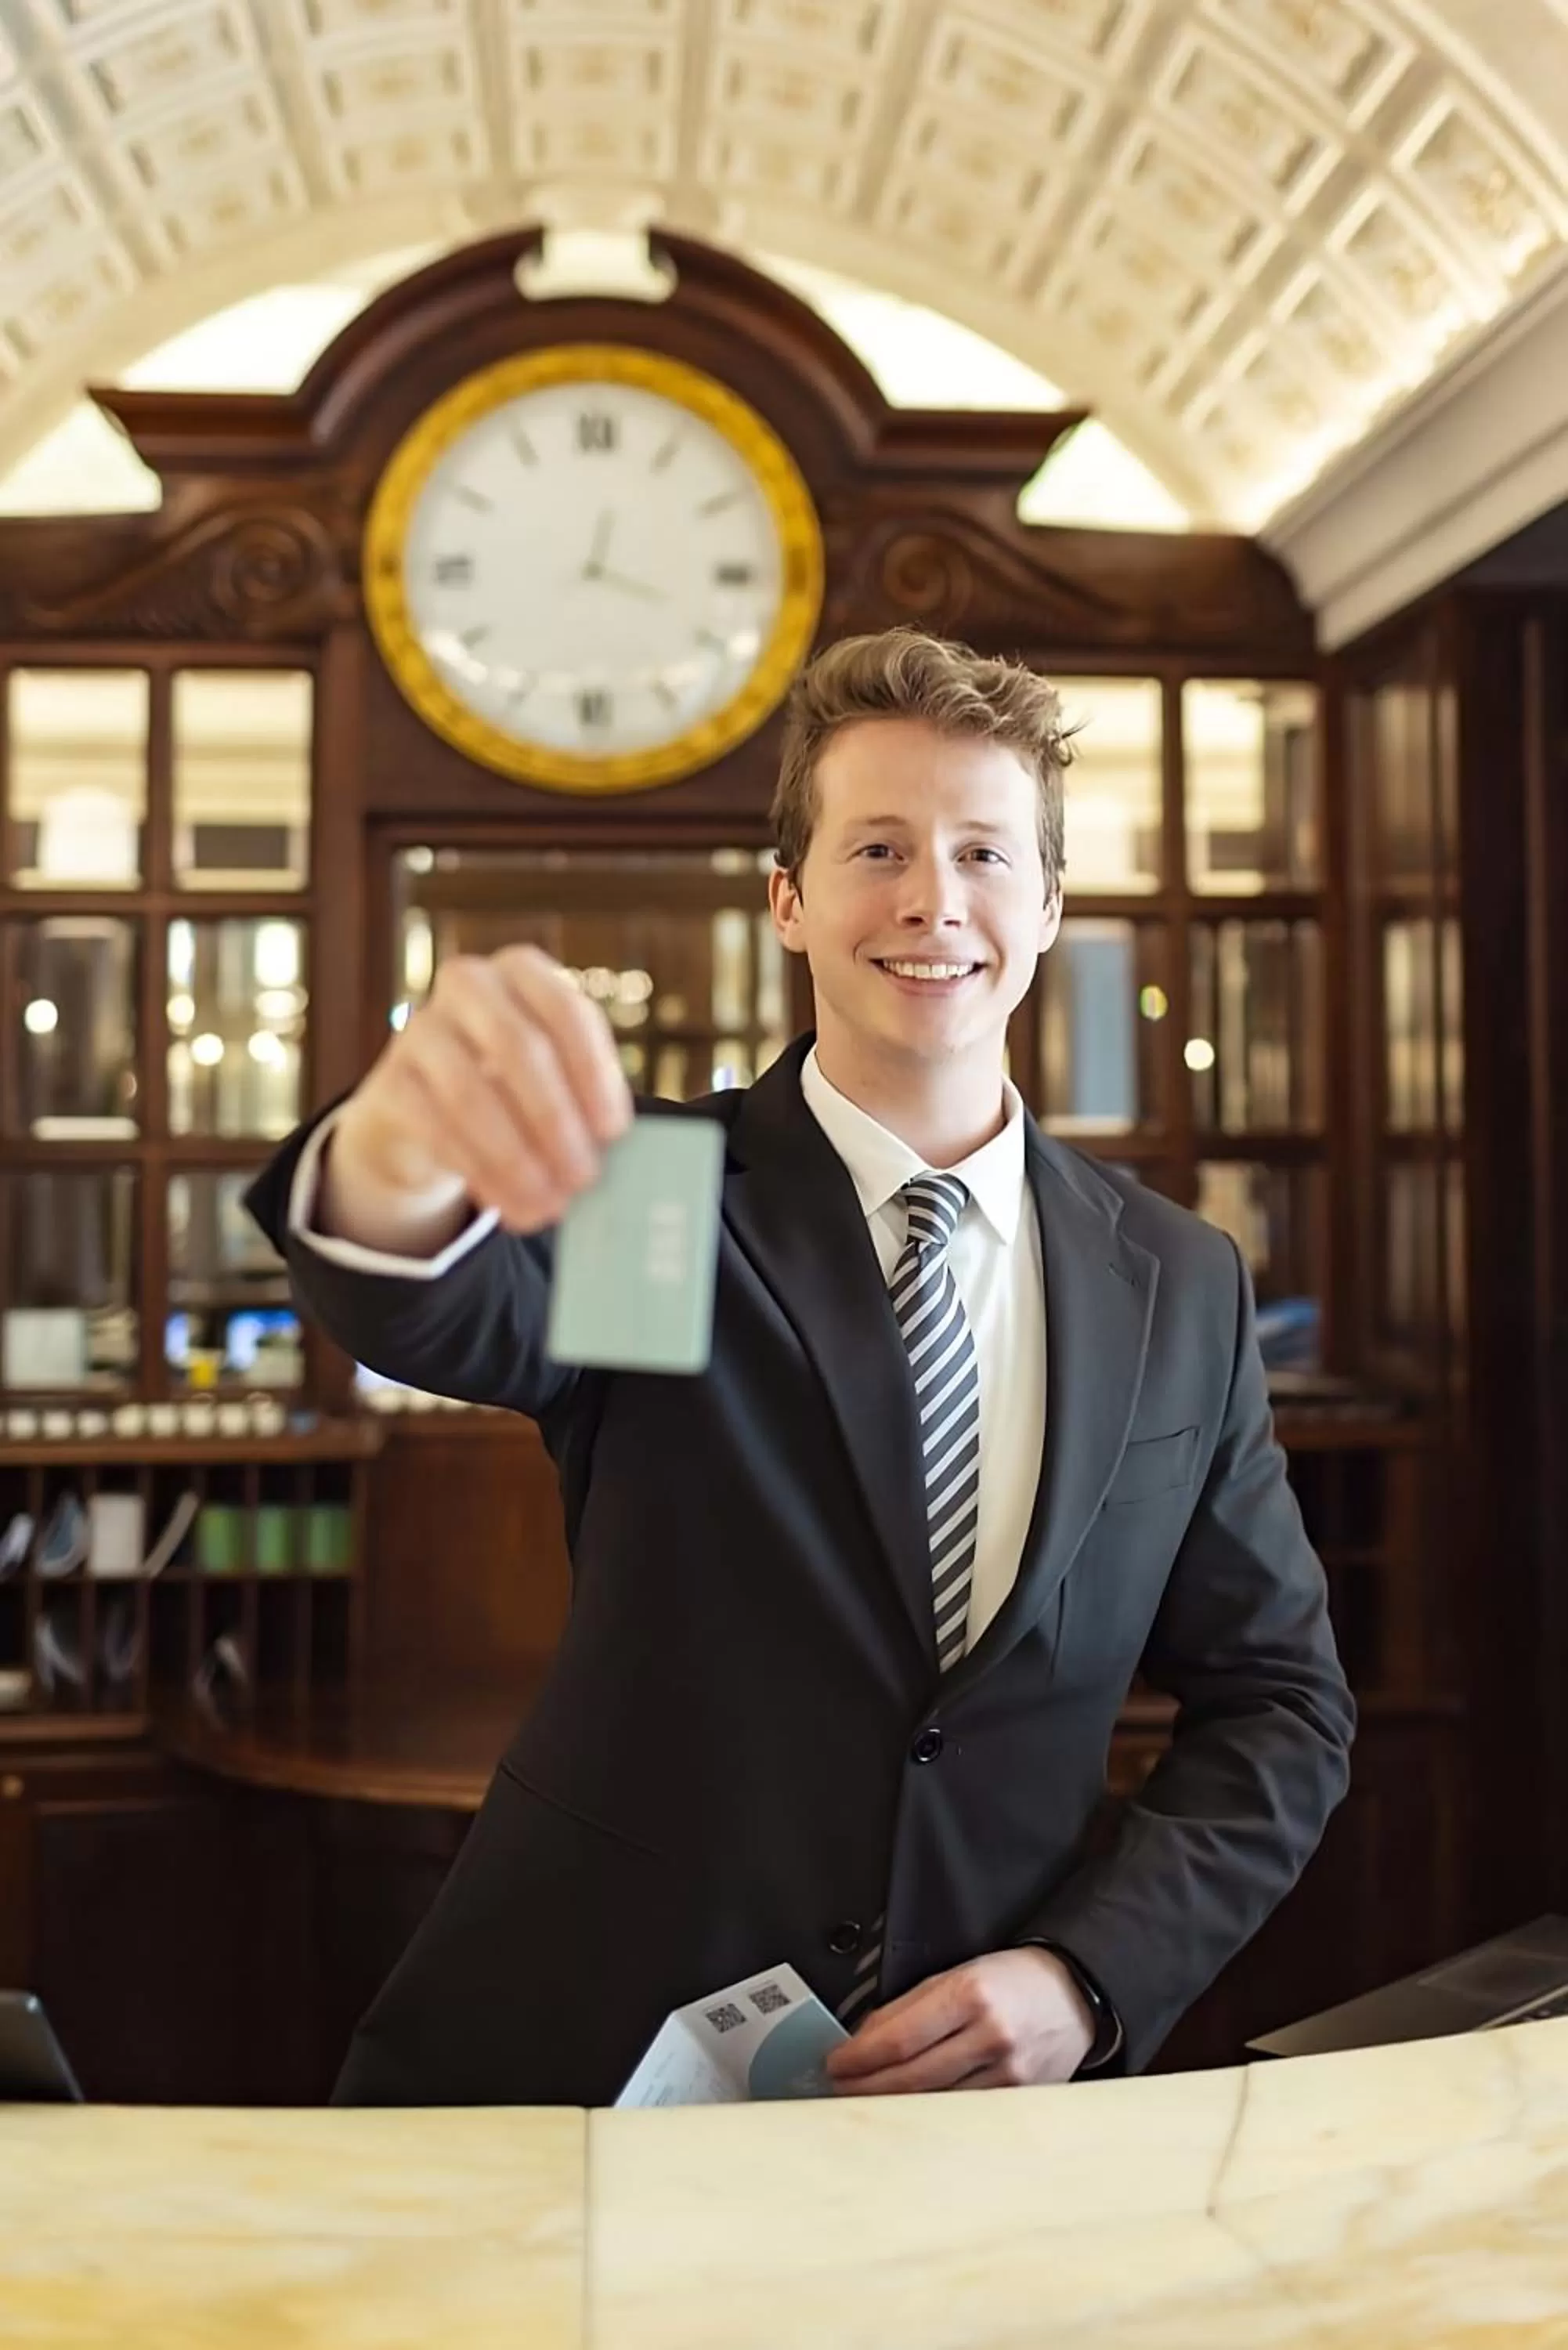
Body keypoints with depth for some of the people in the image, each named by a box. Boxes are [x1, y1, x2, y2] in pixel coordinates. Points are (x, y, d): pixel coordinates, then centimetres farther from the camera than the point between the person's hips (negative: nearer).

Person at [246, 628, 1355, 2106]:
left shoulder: (1184, 1288, 5)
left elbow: (1280, 1697, 9)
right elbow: (447, 1311, -25)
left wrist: (1091, 1976, -5)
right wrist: (401, 1161, -47)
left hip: (995, 2097, 3)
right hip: (581, 2068, -2)